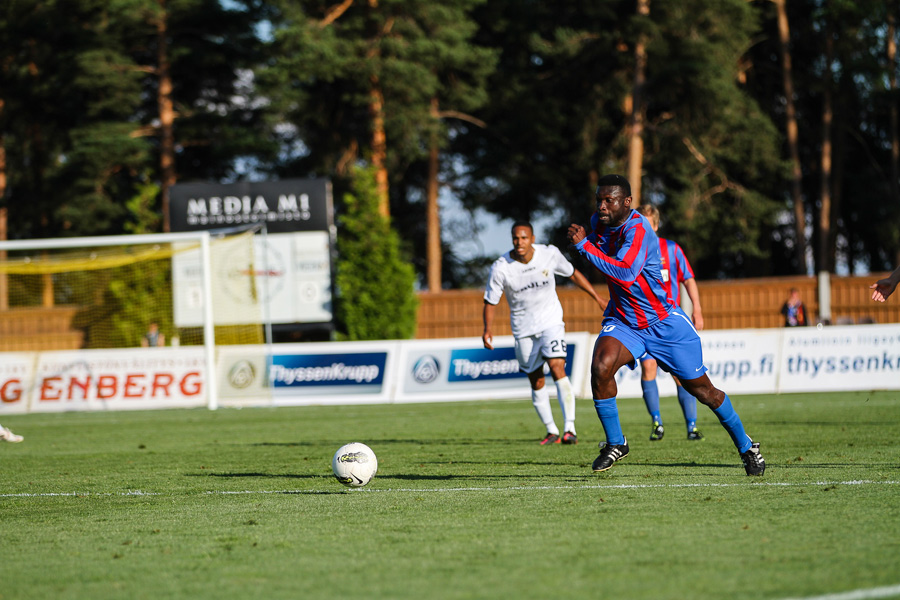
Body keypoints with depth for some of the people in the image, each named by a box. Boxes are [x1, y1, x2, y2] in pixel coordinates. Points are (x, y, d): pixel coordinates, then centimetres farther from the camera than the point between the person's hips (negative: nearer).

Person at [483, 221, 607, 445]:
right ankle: (552, 431, 22)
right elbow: (490, 302, -5)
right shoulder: (500, 268, -15)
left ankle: (569, 428, -23)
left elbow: (573, 274, 7)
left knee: (557, 368, -20)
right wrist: (488, 329, -22)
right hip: (523, 329, 1)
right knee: (536, 381, 6)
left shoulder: (550, 254, -12)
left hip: (551, 321, -1)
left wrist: (598, 298, 11)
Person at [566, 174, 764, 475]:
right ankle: (615, 443, -7)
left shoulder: (637, 230, -25)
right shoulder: (599, 222, -1)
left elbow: (625, 274, -40)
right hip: (623, 322, 5)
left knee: (701, 389, 2)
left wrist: (584, 245, -36)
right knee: (600, 367, -24)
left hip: (664, 322, -5)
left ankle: (746, 447, 21)